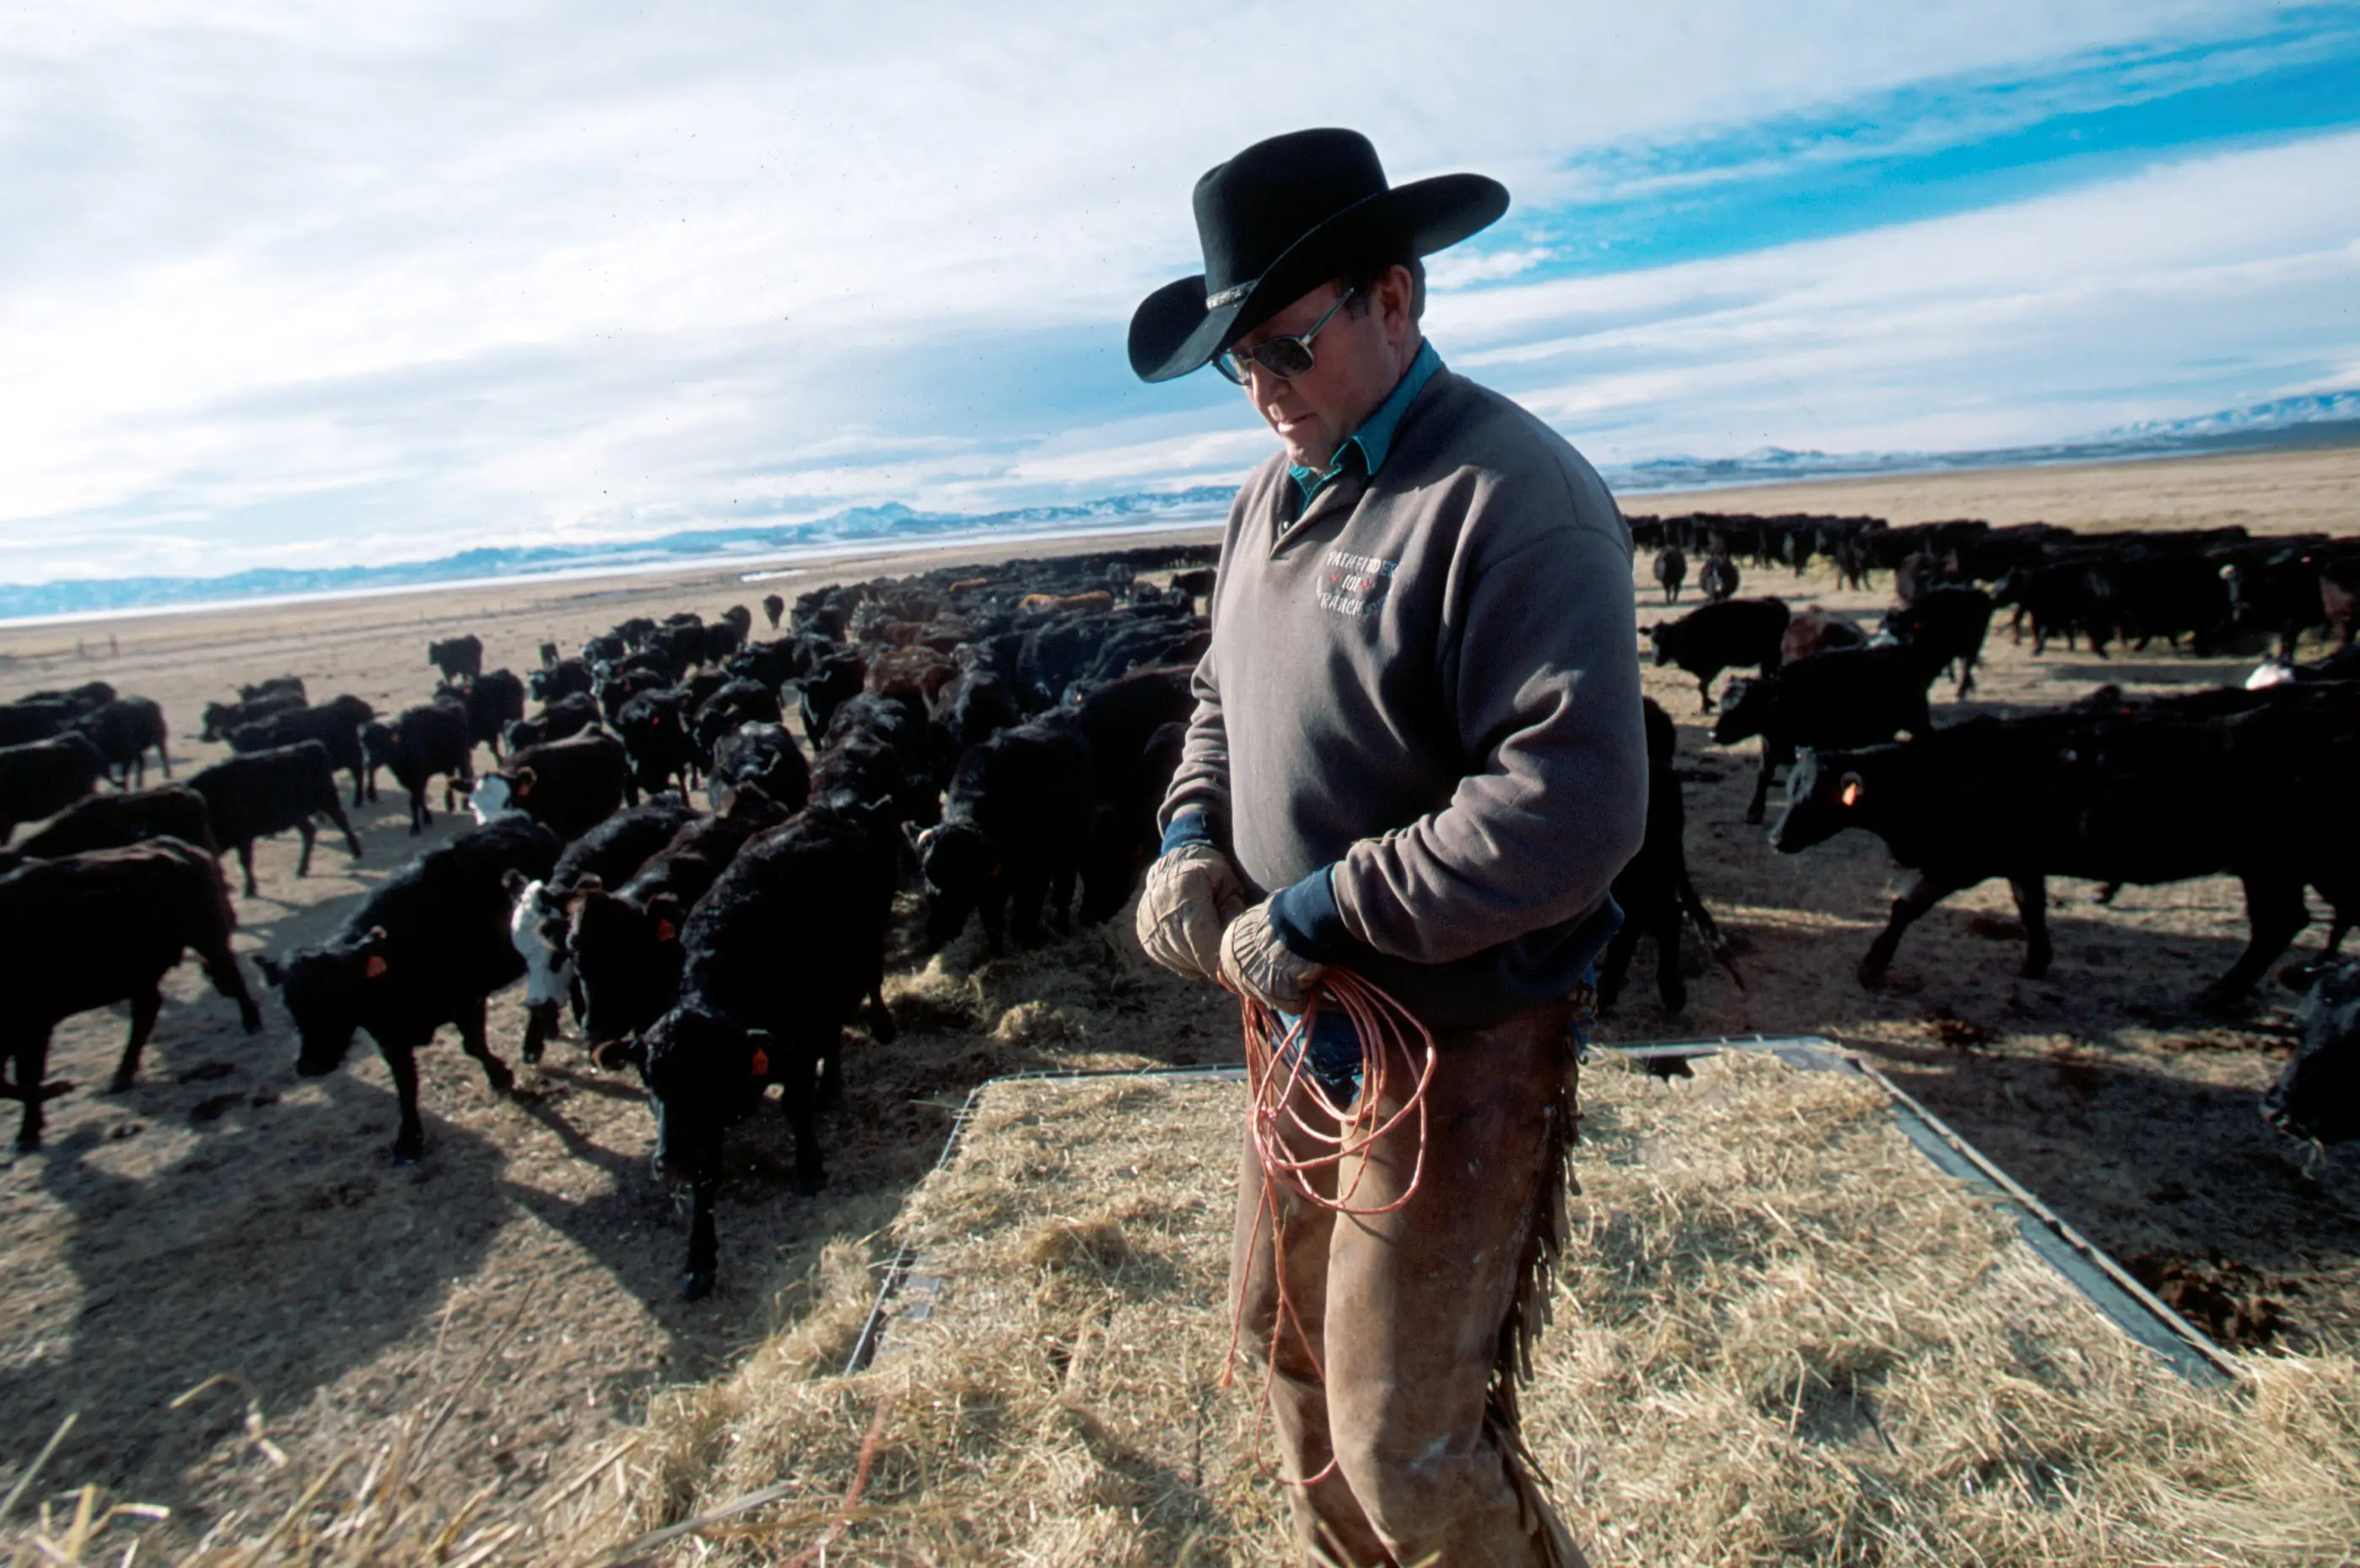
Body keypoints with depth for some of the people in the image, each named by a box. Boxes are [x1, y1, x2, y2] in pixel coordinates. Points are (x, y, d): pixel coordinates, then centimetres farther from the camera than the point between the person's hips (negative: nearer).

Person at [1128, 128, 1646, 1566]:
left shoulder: (1509, 497, -21)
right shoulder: (1277, 493, 8)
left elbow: (1573, 809, -29)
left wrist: (1313, 919, -23)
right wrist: (1191, 838, -1)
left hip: (1457, 1043, -8)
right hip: (1310, 1020, 9)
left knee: (1408, 1451, 5)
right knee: (1287, 1336, 25)